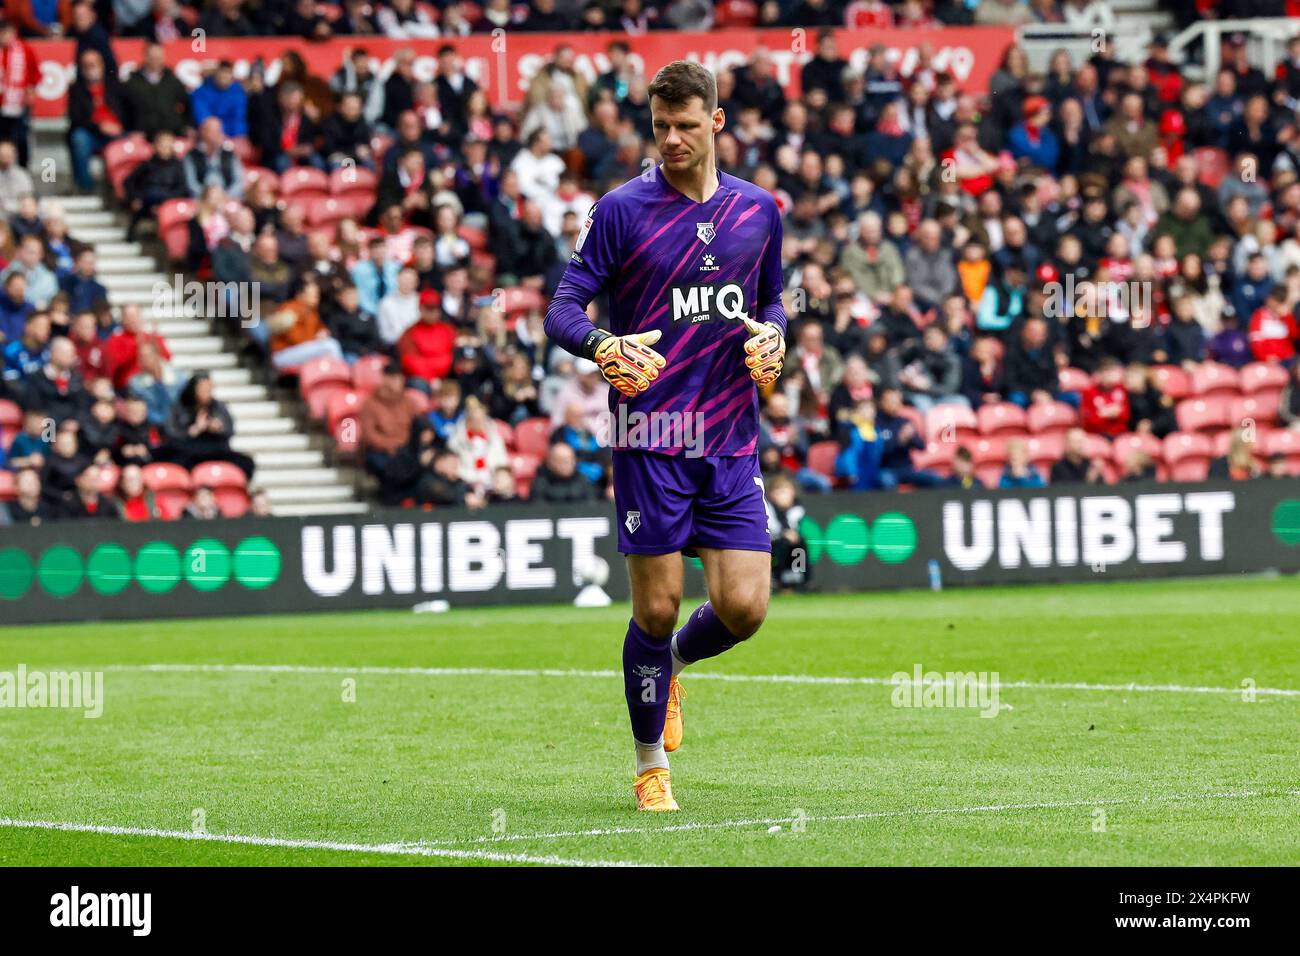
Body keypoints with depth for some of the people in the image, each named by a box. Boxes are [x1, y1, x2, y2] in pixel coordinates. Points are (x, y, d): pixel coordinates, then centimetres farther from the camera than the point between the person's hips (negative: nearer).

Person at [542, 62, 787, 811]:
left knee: (744, 607, -4)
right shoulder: (623, 210, -4)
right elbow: (563, 310, -6)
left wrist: (772, 335, 0)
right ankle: (652, 768, 16)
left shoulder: (758, 209, 9)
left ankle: (674, 663, 31)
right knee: (658, 608, -2)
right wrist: (604, 346, -27)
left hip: (733, 440, 3)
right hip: (651, 439, -3)